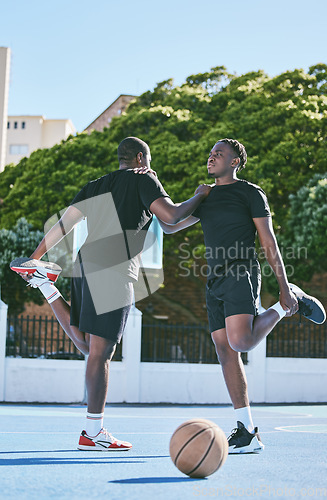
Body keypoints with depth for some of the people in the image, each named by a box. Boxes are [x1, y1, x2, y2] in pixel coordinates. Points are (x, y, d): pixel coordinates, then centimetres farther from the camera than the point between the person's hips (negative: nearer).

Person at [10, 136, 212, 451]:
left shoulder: (94, 186, 24)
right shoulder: (142, 179, 4)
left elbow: (62, 226, 21)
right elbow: (170, 216, -7)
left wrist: (35, 256, 25)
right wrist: (199, 196, 9)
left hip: (85, 267, 8)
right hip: (113, 272, -7)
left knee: (87, 346, 17)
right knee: (100, 351, -7)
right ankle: (93, 433, -5)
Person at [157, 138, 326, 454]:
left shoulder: (250, 193, 4)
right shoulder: (205, 199, 21)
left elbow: (269, 243, 0)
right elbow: (168, 226, 24)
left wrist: (284, 287, -6)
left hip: (241, 274, -6)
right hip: (215, 282, 6)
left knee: (241, 341, -27)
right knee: (226, 353, -1)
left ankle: (287, 303, 2)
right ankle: (247, 433, 2)